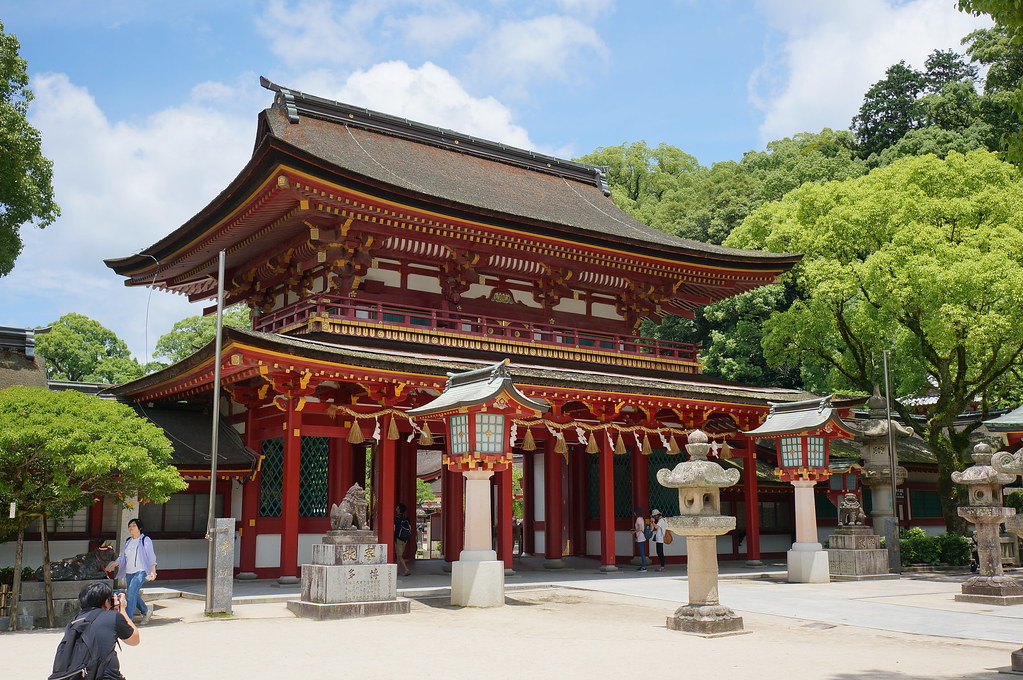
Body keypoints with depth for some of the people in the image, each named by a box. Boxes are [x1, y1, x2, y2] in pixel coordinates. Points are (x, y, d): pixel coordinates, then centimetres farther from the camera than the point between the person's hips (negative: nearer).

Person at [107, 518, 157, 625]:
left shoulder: (145, 540, -3)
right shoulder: (128, 541, 14)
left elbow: (151, 557, -7)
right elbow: (122, 557, 13)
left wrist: (153, 572, -16)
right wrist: (115, 563, -8)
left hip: (140, 572, -7)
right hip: (129, 573, 7)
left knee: (131, 593, -19)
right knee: (133, 595, 11)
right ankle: (146, 611, 34)